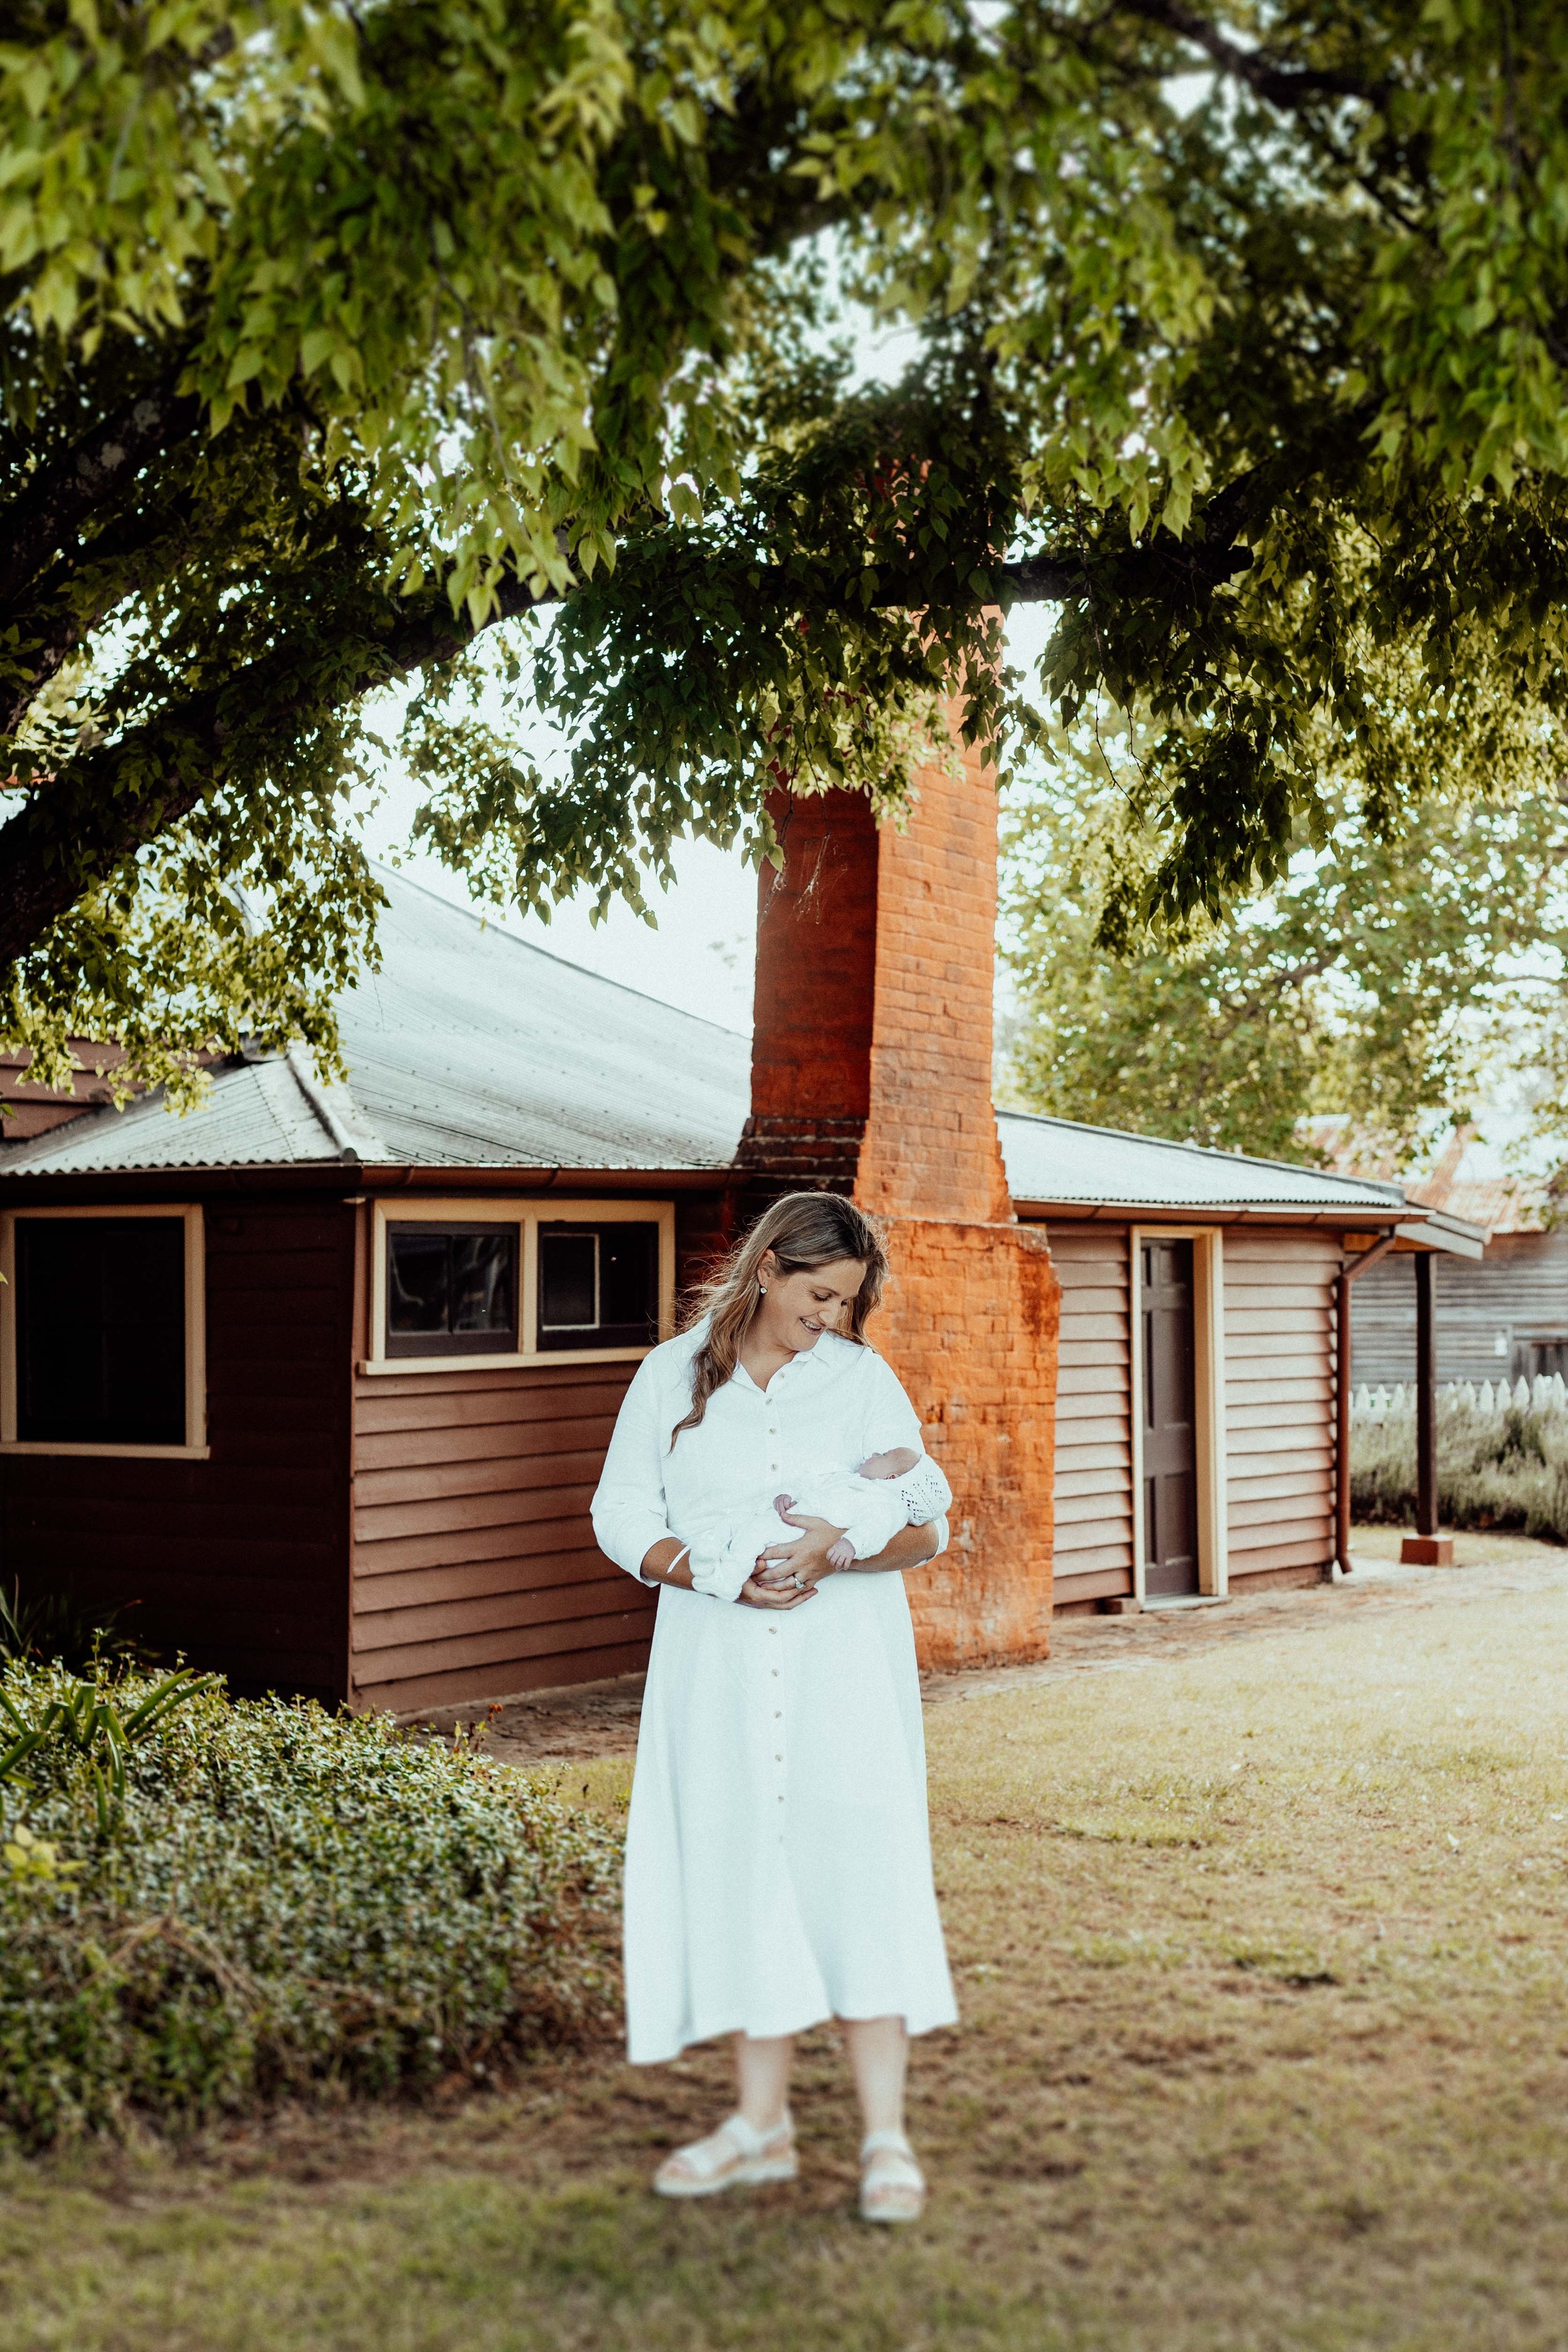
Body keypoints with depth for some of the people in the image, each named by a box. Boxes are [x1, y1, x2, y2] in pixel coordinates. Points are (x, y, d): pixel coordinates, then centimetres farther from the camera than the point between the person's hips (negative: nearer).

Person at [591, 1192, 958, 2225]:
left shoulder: (863, 1378, 5)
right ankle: (762, 2123, 15)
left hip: (842, 1663, -1)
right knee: (741, 1869, 4)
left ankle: (887, 2138, -3)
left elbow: (929, 1522, 1)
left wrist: (838, 1554, -19)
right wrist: (717, 1575, -12)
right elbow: (622, 1514, 5)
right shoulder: (673, 1376, 6)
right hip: (720, 1664, 1)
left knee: (856, 1869, -7)